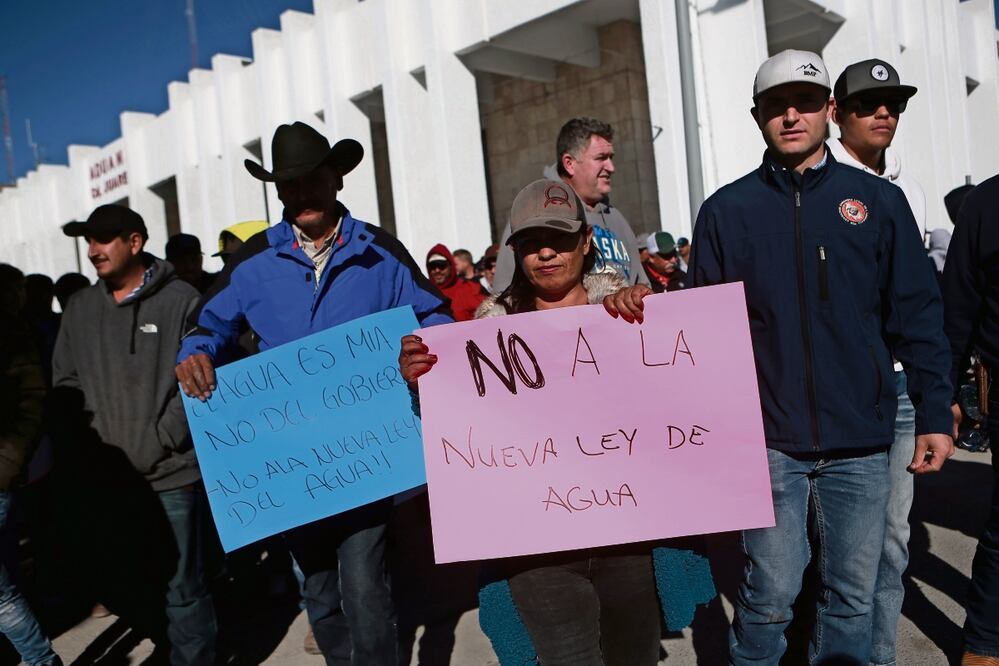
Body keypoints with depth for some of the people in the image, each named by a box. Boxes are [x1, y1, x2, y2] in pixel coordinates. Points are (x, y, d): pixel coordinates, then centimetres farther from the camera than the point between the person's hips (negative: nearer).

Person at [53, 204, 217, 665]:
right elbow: (66, 384, 14)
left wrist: (156, 444, -13)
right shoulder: (80, 309, 10)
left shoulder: (180, 300, -6)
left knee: (181, 586, 2)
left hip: (172, 472, -5)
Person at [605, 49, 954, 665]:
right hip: (770, 439, -1)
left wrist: (935, 413, 1)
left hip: (861, 440, 2)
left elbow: (917, 315, 4)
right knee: (772, 593, 6)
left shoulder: (877, 200, 4)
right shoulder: (728, 210, 3)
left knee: (854, 592, 13)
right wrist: (644, 307, -13)